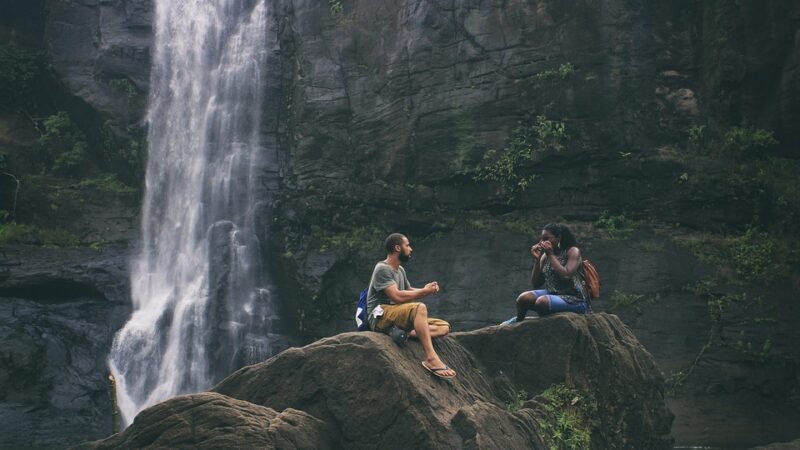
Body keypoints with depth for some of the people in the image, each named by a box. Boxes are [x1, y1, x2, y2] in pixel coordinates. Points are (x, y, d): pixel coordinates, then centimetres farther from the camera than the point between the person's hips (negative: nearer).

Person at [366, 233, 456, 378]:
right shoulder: (382, 269, -11)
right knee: (419, 307, -36)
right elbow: (397, 296, -22)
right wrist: (424, 291, -12)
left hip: (397, 317, 9)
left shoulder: (400, 270, 17)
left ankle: (406, 333, -28)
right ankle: (431, 358, -41)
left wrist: (427, 289, 3)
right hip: (381, 317, -9)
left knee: (444, 327, -4)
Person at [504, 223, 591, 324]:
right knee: (523, 298, -21)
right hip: (552, 293, 6)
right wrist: (537, 259, -2)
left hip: (574, 299, -6)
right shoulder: (545, 256, 10)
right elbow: (536, 284, 8)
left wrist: (551, 255, -15)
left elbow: (566, 275, -22)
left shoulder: (573, 251, -5)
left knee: (542, 302, -32)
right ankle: (518, 321, 5)